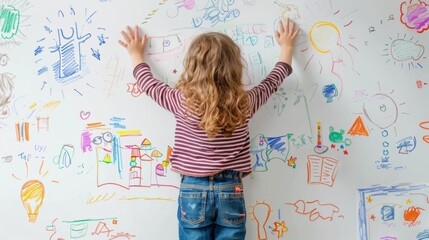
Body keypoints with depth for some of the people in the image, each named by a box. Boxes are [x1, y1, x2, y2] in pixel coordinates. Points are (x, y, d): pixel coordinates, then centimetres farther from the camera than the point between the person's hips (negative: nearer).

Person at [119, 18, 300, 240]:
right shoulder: (244, 103, -7)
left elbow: (149, 84, 5)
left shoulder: (183, 103, -13)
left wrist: (136, 54, 24)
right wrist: (287, 47, 28)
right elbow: (273, 81, 11)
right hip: (230, 192, 2)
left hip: (193, 191, -1)